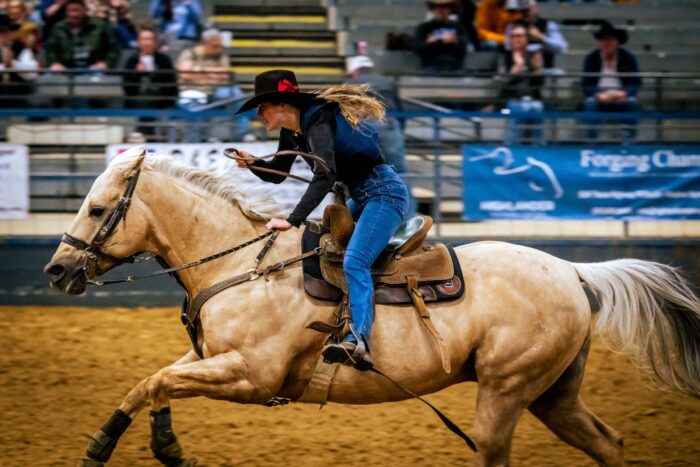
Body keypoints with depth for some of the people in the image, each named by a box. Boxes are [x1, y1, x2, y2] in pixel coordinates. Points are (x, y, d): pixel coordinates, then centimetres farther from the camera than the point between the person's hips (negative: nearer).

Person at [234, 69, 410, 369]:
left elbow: (325, 176, -34)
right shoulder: (292, 132, 8)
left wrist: (293, 220, -39)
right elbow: (276, 175, 20)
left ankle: (359, 343, -44)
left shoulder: (318, 122, -20)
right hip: (360, 198, 11)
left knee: (353, 263, -27)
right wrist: (252, 163, -3)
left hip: (385, 194, -11)